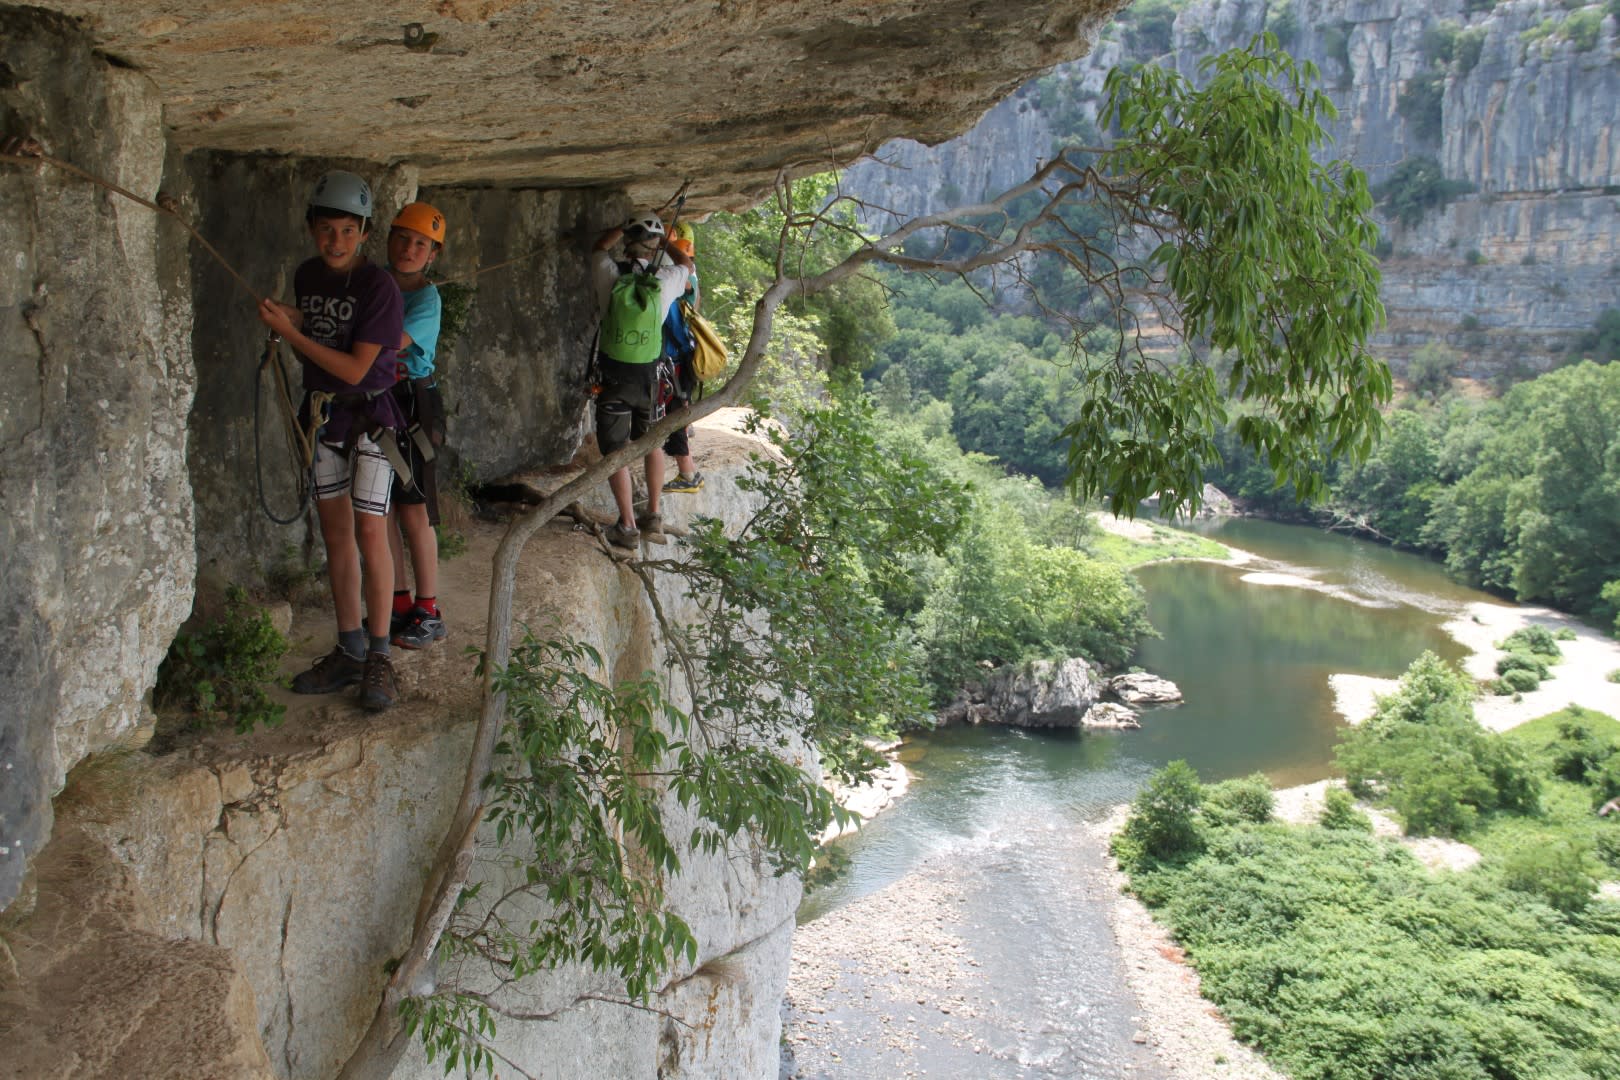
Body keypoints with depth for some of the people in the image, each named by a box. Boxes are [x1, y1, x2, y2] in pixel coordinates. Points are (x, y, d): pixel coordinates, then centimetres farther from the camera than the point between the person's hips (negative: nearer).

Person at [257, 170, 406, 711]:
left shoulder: (378, 286, -16)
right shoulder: (306, 275, 5)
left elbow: (355, 368, -20)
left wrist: (290, 332, -18)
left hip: (369, 416, -7)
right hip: (323, 415, 7)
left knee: (369, 531, -10)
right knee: (335, 532, 9)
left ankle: (379, 656, -1)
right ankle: (349, 651, 18)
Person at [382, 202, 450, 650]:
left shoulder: (426, 299, -9)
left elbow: (389, 343, -23)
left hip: (410, 401, -6)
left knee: (413, 511, -4)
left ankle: (429, 613, 4)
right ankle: (399, 603, 20)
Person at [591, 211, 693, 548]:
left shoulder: (609, 275, -12)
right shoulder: (665, 281, -10)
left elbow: (601, 245, 13)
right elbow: (686, 263, 15)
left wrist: (626, 226, 24)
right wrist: (664, 242, 27)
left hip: (613, 379, -2)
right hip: (649, 378, 2)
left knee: (616, 452, 2)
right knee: (653, 444, 19)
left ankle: (627, 526, 0)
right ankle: (653, 515, 26)